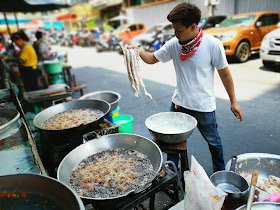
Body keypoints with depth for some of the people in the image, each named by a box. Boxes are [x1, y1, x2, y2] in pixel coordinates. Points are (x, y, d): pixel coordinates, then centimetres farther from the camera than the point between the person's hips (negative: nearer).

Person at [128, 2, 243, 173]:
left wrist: (233, 101, -3)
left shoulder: (212, 45, -16)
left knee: (213, 141, 17)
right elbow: (153, 58, 0)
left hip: (204, 106, -3)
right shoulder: (174, 44, -6)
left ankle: (220, 172, 44)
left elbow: (225, 73, -8)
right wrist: (139, 51, -22)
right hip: (179, 102, 4)